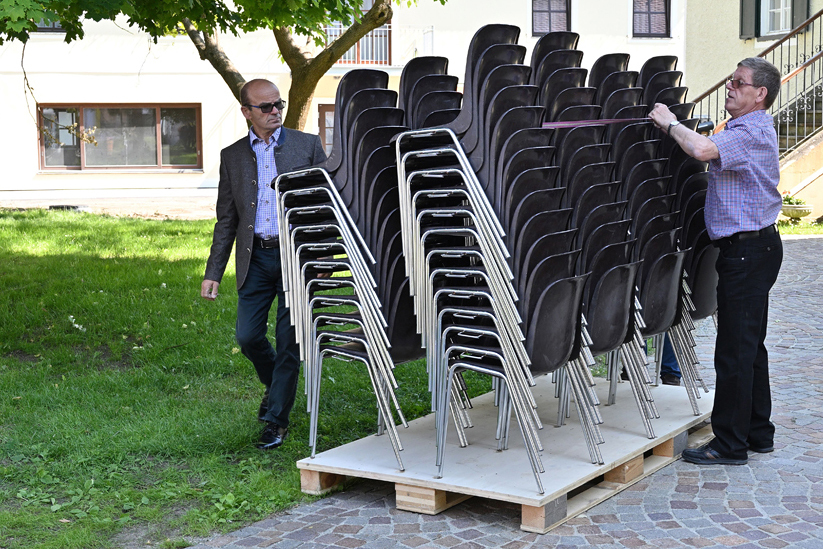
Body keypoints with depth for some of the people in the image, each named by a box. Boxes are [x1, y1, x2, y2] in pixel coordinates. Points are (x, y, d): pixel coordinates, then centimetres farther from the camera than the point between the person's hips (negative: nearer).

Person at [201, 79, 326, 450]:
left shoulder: (308, 145, 4)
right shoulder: (232, 156, 11)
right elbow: (226, 220, 12)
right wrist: (213, 273, 8)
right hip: (255, 259, 3)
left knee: (288, 340, -2)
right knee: (248, 337, 1)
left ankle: (277, 419, 11)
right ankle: (273, 384, 32)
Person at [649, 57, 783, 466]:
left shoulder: (752, 132, -17)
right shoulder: (746, 130, 18)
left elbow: (703, 149, -34)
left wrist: (670, 123, -17)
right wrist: (672, 127, 14)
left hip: (748, 249, -11)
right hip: (754, 247, 11)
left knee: (735, 348, -6)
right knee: (749, 345, 16)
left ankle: (730, 443, 0)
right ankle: (757, 432, 25)